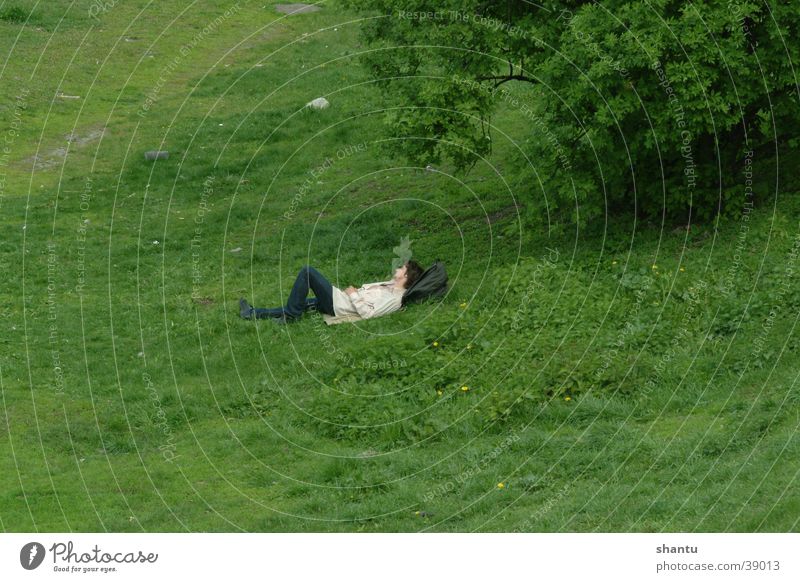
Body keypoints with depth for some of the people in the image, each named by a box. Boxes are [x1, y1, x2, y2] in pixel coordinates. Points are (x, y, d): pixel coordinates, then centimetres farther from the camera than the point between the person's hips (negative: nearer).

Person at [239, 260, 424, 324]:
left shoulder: (395, 299, -20)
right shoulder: (392, 285, 9)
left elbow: (368, 313, -27)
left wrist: (354, 295, -15)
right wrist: (356, 291, 7)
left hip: (336, 303, -10)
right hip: (340, 298, 10)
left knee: (308, 271, -11)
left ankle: (291, 315, -1)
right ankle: (253, 313, 21)